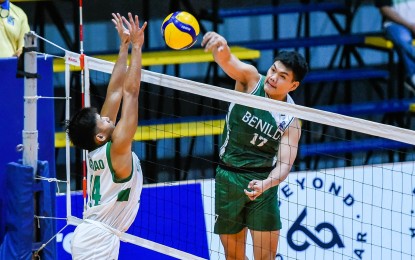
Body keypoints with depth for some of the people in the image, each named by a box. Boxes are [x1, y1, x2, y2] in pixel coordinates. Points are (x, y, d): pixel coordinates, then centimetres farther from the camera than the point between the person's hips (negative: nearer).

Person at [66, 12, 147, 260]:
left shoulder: (98, 149, 4)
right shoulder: (116, 149, -15)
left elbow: (115, 92, 7)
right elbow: (130, 92, -16)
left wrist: (125, 46, 8)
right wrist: (136, 47, -13)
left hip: (88, 236, 9)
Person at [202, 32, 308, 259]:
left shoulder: (291, 120, -7)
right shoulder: (251, 79, -6)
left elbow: (284, 164, -12)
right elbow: (226, 61, -25)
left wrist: (266, 184, -33)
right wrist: (220, 46, -50)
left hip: (261, 181, -1)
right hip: (228, 177, 1)